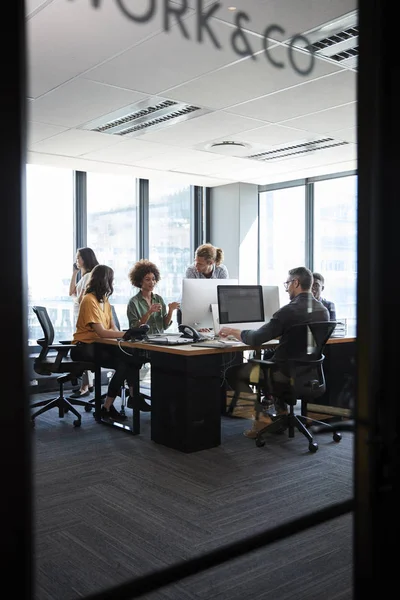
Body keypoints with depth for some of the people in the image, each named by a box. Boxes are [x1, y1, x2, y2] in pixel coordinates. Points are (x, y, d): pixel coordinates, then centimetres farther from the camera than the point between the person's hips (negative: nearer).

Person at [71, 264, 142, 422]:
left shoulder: (104, 299, 12)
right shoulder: (89, 300, -16)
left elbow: (113, 328, 7)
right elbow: (101, 332, -23)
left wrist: (123, 334, -14)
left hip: (100, 344, 8)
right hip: (85, 347, -8)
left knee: (133, 358, -16)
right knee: (122, 365, -25)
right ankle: (107, 408, -14)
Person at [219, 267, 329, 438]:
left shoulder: (289, 310, -21)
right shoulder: (323, 311, 2)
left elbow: (255, 339, -21)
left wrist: (233, 331, -4)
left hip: (287, 372, -8)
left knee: (232, 373, 6)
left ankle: (262, 417, 1)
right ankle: (281, 412, 28)